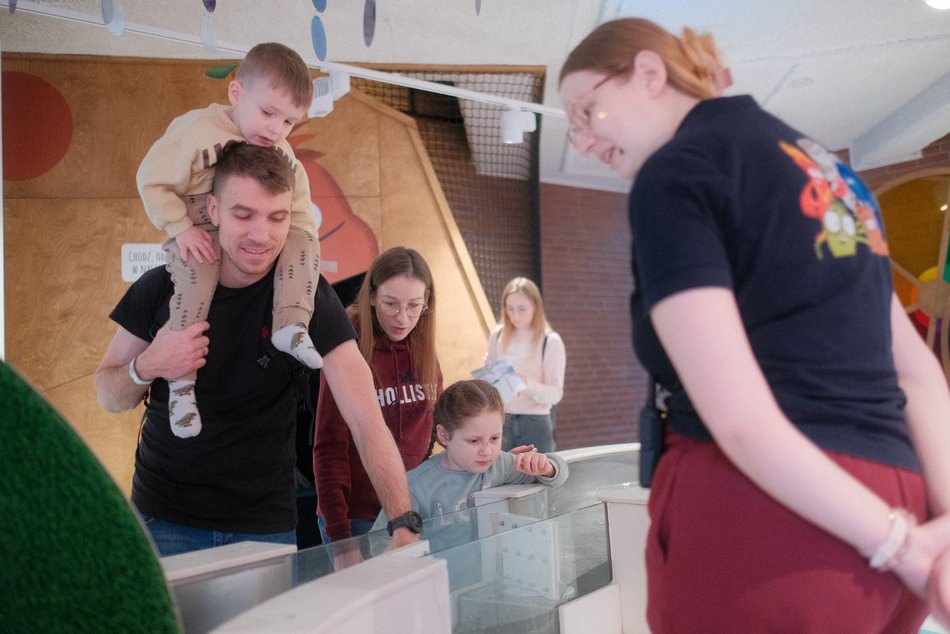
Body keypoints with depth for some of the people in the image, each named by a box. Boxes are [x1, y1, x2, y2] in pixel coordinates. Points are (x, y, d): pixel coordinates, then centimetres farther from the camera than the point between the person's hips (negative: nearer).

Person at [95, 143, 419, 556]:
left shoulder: (308, 296, -12)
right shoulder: (163, 286, -7)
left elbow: (366, 421, -20)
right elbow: (108, 396, 4)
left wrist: (405, 524, -33)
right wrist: (148, 366, -19)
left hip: (266, 527, -1)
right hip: (164, 519, 1)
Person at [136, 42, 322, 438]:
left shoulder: (283, 155, 3)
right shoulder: (197, 130, -15)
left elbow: (297, 208, 8)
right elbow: (153, 180, -13)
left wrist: (299, 237, -10)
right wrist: (181, 228, -20)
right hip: (200, 238, -5)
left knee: (305, 242, -17)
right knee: (197, 276, -34)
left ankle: (291, 325, -27)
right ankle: (182, 381, -28)